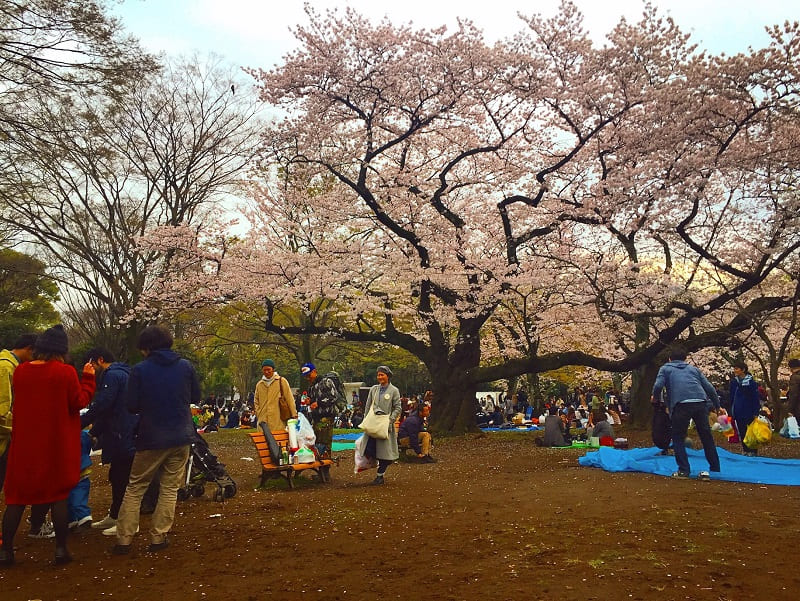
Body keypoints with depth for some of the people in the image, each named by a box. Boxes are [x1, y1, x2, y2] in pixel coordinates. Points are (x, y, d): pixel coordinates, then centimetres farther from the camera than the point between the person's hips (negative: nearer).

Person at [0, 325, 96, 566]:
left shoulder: (20, 371, 0)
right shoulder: (65, 372, -14)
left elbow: (21, 400, 15)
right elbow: (79, 402, -10)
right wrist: (88, 377, -1)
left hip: (25, 444, 4)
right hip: (57, 445, -3)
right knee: (58, 495, 7)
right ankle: (61, 549, 10)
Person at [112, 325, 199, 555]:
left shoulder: (139, 370, -7)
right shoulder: (186, 366, 0)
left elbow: (131, 405, -5)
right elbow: (195, 397, 9)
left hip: (151, 438, -2)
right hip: (181, 437, 2)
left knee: (135, 488, 12)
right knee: (170, 488, 10)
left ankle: (124, 540, 13)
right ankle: (158, 538, 12)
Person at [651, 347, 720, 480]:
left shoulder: (665, 368, 18)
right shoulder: (693, 368, 28)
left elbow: (658, 385, 1)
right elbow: (709, 388, 21)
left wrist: (655, 398, 19)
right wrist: (717, 406, 28)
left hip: (681, 404, -3)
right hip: (701, 403, 4)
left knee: (678, 438, 10)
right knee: (706, 436, 17)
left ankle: (683, 470, 4)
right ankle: (715, 468, 25)